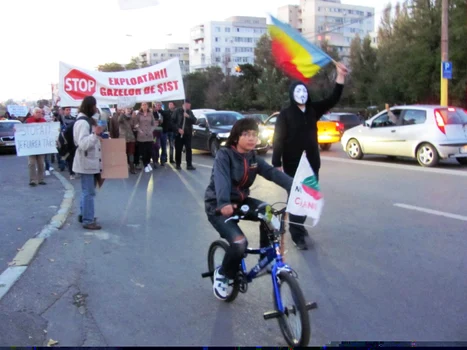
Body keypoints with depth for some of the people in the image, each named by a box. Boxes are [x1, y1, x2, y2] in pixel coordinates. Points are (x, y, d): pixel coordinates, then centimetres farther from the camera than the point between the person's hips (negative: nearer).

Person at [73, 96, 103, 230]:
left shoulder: (87, 120, 14)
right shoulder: (82, 122, -19)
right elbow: (83, 144, -29)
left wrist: (97, 134, 14)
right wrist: (95, 134, -38)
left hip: (91, 160, 10)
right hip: (86, 161, -10)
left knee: (87, 191, 18)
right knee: (89, 192, -7)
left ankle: (84, 215, 28)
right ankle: (88, 221, -2)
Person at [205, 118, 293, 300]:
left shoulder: (253, 158, 1)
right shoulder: (224, 155, -17)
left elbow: (273, 173, -14)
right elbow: (221, 179, -35)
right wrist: (224, 203, -54)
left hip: (241, 201, 6)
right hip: (217, 205, -6)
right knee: (239, 242, -26)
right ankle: (222, 274, 4)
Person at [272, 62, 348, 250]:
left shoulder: (313, 110, 7)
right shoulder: (285, 114, -8)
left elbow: (333, 100, 4)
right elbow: (278, 140, -11)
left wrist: (340, 76, -7)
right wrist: (277, 164, -18)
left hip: (312, 164, 5)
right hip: (293, 165, -5)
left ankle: (298, 225, 31)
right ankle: (297, 234, 5)